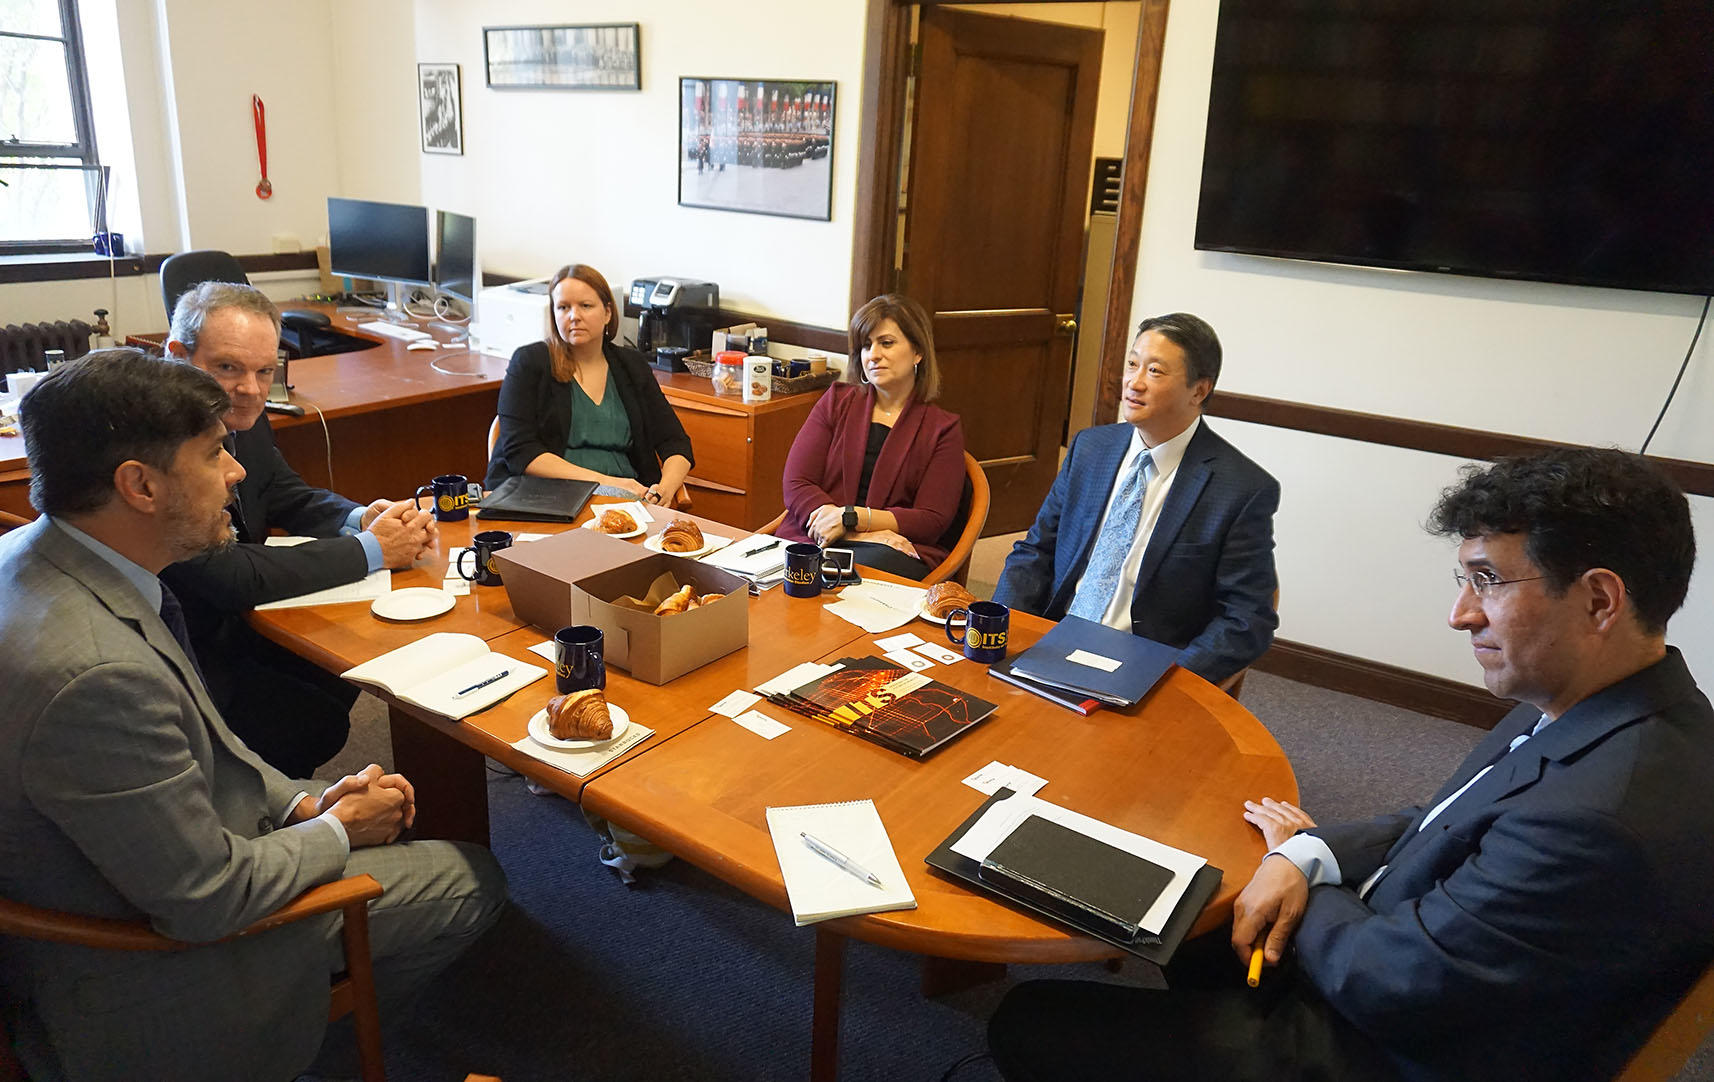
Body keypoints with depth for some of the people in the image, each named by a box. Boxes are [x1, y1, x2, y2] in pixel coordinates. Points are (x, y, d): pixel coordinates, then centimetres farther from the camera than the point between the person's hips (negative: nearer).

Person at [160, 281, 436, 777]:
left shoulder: (240, 419, -3)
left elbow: (291, 497, 10)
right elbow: (230, 577, -33)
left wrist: (363, 519, -13)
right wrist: (371, 549, -25)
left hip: (228, 621, 8)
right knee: (318, 723, -11)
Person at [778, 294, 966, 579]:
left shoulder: (942, 427, 11)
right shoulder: (838, 401, 16)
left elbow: (932, 520, 1)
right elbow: (796, 484, 5)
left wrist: (851, 517, -13)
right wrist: (863, 534, -12)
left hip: (896, 551, -1)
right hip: (814, 539, 1)